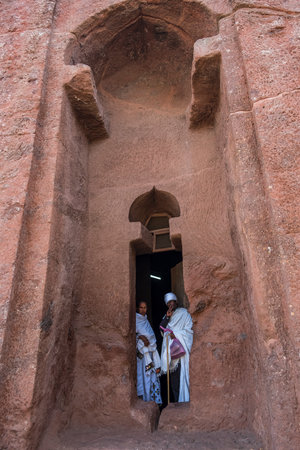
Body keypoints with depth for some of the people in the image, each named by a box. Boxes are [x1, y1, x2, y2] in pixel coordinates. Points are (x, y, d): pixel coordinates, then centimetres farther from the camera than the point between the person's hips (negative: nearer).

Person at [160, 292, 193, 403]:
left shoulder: (184, 313, 3)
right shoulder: (167, 315, 20)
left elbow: (189, 330, -4)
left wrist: (176, 334, -15)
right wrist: (167, 317, -5)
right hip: (169, 348, 4)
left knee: (180, 372, -10)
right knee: (172, 374, 0)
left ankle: (183, 399, -5)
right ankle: (175, 398, 7)